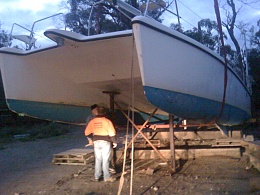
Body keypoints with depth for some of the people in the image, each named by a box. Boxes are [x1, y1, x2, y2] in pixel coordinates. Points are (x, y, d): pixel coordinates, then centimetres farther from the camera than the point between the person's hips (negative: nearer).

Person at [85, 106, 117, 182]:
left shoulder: (92, 121, 3)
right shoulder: (107, 121, -9)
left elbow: (87, 133, 7)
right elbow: (112, 133, -11)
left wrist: (92, 139, 22)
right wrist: (114, 142, 0)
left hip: (96, 142, 4)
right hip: (105, 142, -4)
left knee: (98, 159, 13)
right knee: (105, 160, 1)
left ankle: (97, 176, 18)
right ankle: (107, 177, 5)